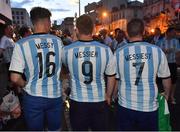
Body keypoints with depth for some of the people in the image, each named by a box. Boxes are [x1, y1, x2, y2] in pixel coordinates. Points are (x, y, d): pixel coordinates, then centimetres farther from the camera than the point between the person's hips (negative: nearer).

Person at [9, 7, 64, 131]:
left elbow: (15, 78, -14)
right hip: (55, 95, 2)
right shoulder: (58, 41, -5)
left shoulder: (22, 44, -14)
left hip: (33, 97, -2)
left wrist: (26, 85, 3)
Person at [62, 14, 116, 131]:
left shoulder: (67, 50, -12)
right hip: (99, 101, 1)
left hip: (77, 101, 0)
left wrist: (73, 41, 16)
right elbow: (111, 77, -1)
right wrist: (108, 95, 16)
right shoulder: (105, 50, -11)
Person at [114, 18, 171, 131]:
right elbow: (166, 78, 2)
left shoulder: (119, 53, -8)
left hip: (126, 106, 0)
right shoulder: (157, 51, -8)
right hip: (149, 107, 0)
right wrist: (167, 94, 22)